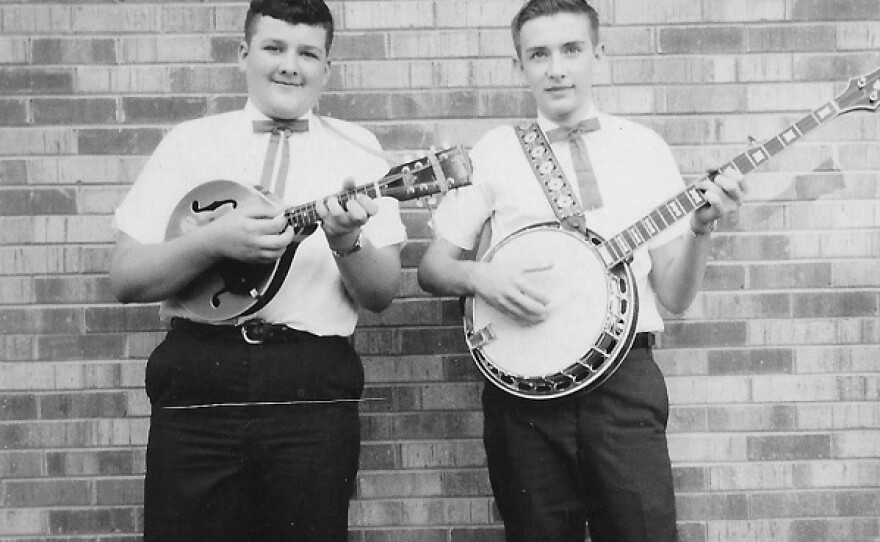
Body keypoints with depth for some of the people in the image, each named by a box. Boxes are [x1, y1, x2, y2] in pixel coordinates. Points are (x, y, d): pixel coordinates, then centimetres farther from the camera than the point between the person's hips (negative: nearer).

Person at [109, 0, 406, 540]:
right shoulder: (189, 142, 8)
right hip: (197, 377, 1)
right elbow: (126, 279, 2)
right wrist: (213, 239, -14)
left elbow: (382, 294, 3)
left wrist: (346, 242, -16)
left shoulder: (357, 149, 8)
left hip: (314, 387, 0)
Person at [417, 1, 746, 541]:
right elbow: (433, 267, 9)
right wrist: (480, 277, -11)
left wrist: (701, 227, -11)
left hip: (623, 380, 0)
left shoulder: (644, 148, 7)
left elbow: (675, 295, 6)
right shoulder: (494, 151, 6)